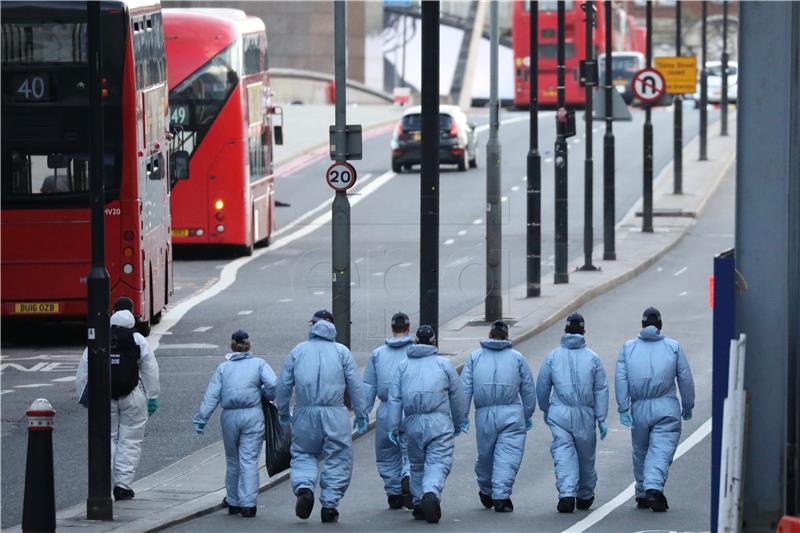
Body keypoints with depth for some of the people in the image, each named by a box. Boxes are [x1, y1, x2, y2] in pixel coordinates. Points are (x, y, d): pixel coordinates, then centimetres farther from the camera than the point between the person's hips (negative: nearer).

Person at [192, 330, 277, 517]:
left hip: (229, 417, 2)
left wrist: (201, 419, 1)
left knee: (232, 460, 15)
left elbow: (211, 395, 1)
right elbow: (272, 384, -12)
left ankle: (233, 501, 24)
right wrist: (264, 396, 9)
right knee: (249, 460, -3)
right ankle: (247, 503, -12)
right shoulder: (258, 364, 4)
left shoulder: (223, 367, 9)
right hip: (252, 415, -2)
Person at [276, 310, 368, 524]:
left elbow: (284, 384, 8)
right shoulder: (342, 351, 5)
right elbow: (355, 385, 2)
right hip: (335, 413, -1)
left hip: (305, 413, 1)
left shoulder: (298, 351, 8)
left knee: (303, 454, 14)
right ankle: (329, 504, 5)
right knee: (337, 459, 7)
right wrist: (361, 414, 8)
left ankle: (304, 487, -13)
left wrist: (283, 411, 20)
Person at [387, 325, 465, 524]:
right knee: (438, 463, -9)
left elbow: (395, 399, 4)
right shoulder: (444, 364, 4)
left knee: (417, 464, 17)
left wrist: (393, 427, 5)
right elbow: (457, 396, 8)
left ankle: (419, 504, 19)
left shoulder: (404, 365, 10)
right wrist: (459, 423, 19)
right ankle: (431, 494, -34)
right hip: (439, 422, -3)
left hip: (413, 423, 3)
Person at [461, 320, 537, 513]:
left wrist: (462, 416, 3)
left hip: (484, 414, 2)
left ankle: (486, 492, 32)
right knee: (508, 456, -4)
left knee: (485, 454, 16)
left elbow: (465, 387, 2)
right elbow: (529, 390, 8)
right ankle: (501, 496, -13)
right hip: (511, 413, -2)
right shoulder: (517, 358, 6)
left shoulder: (475, 357, 8)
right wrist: (528, 416, 18)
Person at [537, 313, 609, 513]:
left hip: (559, 414, -1)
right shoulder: (592, 358, 1)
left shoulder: (553, 356, 2)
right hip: (585, 414, 1)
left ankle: (567, 494, -24)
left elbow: (542, 387, 8)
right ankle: (585, 496, 30)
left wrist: (545, 410, 23)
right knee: (586, 456, 15)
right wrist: (601, 418, 3)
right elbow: (601, 390, 0)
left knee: (563, 453, -4)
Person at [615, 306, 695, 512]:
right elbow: (685, 378, 3)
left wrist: (623, 408, -3)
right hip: (666, 408, -2)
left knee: (640, 452, 16)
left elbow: (621, 380, -2)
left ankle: (642, 495, 23)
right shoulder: (673, 347, 2)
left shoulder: (627, 348, 6)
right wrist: (688, 406, 13)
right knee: (661, 451, -7)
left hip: (639, 409, 2)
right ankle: (654, 488, -28)